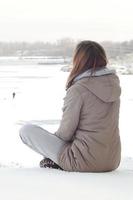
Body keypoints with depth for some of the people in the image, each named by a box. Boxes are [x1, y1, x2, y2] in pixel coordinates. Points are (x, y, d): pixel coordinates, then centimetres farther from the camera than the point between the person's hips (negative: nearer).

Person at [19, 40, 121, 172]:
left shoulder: (77, 90, -18)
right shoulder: (113, 84, 3)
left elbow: (65, 133, -12)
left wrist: (54, 137, 11)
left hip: (86, 162, -7)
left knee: (26, 130, 3)